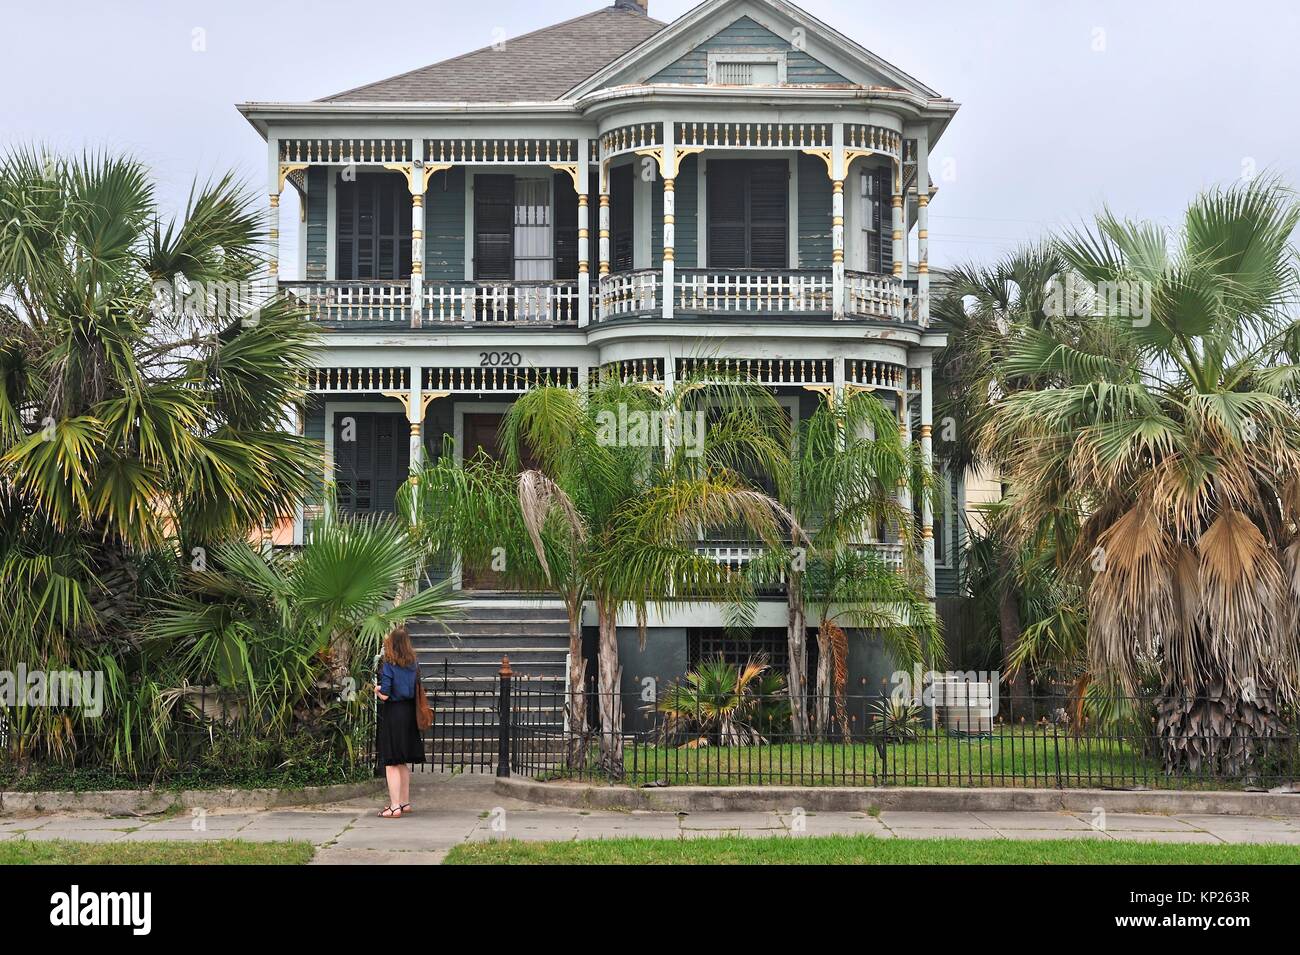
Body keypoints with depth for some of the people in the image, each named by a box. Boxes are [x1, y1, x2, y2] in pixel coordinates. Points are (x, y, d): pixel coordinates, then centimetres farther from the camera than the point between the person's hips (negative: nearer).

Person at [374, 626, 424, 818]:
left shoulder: (388, 666, -14)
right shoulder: (413, 665, 4)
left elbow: (384, 694, -18)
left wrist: (376, 689, 3)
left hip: (392, 715, -6)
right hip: (409, 714, 6)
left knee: (391, 764, -2)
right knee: (404, 762, 18)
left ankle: (395, 806, -4)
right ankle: (405, 802, 25)